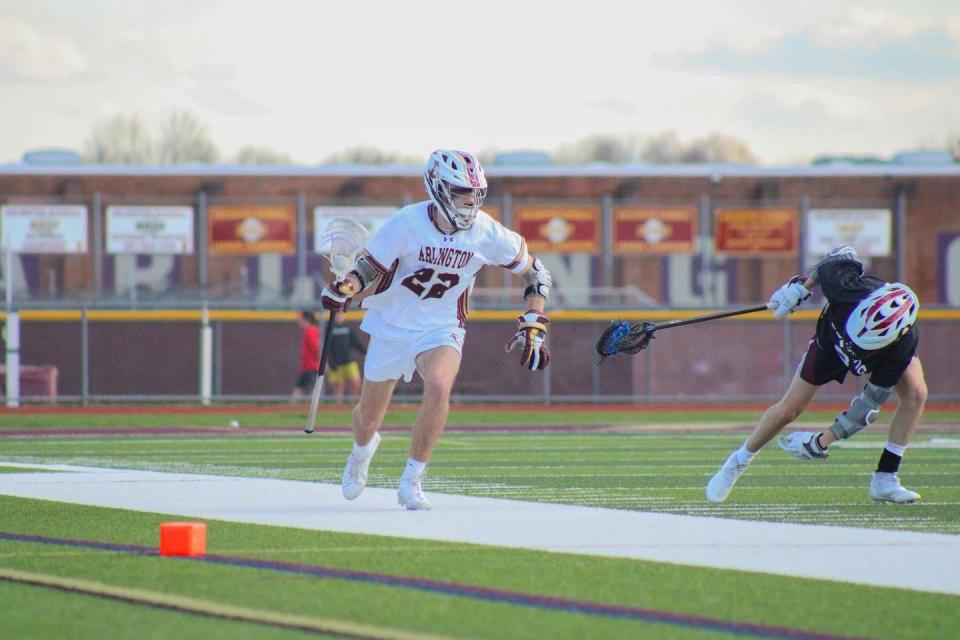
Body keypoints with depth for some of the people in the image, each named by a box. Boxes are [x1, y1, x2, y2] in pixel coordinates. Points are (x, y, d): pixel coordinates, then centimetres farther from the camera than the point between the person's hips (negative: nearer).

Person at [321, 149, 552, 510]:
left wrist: (533, 328, -9)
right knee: (369, 415, 12)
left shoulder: (486, 232, -14)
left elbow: (534, 272, -2)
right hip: (391, 327, 0)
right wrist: (345, 288, -33)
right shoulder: (406, 223, -19)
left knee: (439, 386, -31)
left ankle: (411, 480, -18)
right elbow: (369, 267, -12)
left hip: (441, 328, 0)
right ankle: (362, 449, 52)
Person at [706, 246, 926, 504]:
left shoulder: (902, 347, -44)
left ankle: (885, 480, -17)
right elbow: (842, 256, -20)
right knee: (789, 409, -4)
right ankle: (737, 463, 19)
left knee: (916, 393, -27)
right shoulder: (848, 289, -45)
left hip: (892, 343, -1)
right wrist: (801, 286, -16)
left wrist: (821, 442, -36)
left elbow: (869, 406, -36)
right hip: (833, 337, 1)